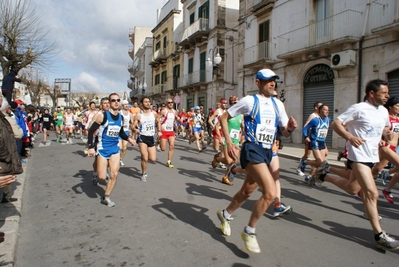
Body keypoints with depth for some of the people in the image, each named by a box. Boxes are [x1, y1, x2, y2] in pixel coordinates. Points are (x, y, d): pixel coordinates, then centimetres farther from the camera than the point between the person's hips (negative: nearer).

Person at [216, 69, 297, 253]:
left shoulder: (278, 104, 11)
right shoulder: (249, 101, -6)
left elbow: (285, 133, 13)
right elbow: (224, 117, -2)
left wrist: (290, 128, -11)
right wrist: (229, 143, -11)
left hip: (267, 152, 7)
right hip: (252, 150, -7)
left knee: (246, 191, 18)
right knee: (270, 193, -20)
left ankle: (225, 215, 44)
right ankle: (249, 231, 2)